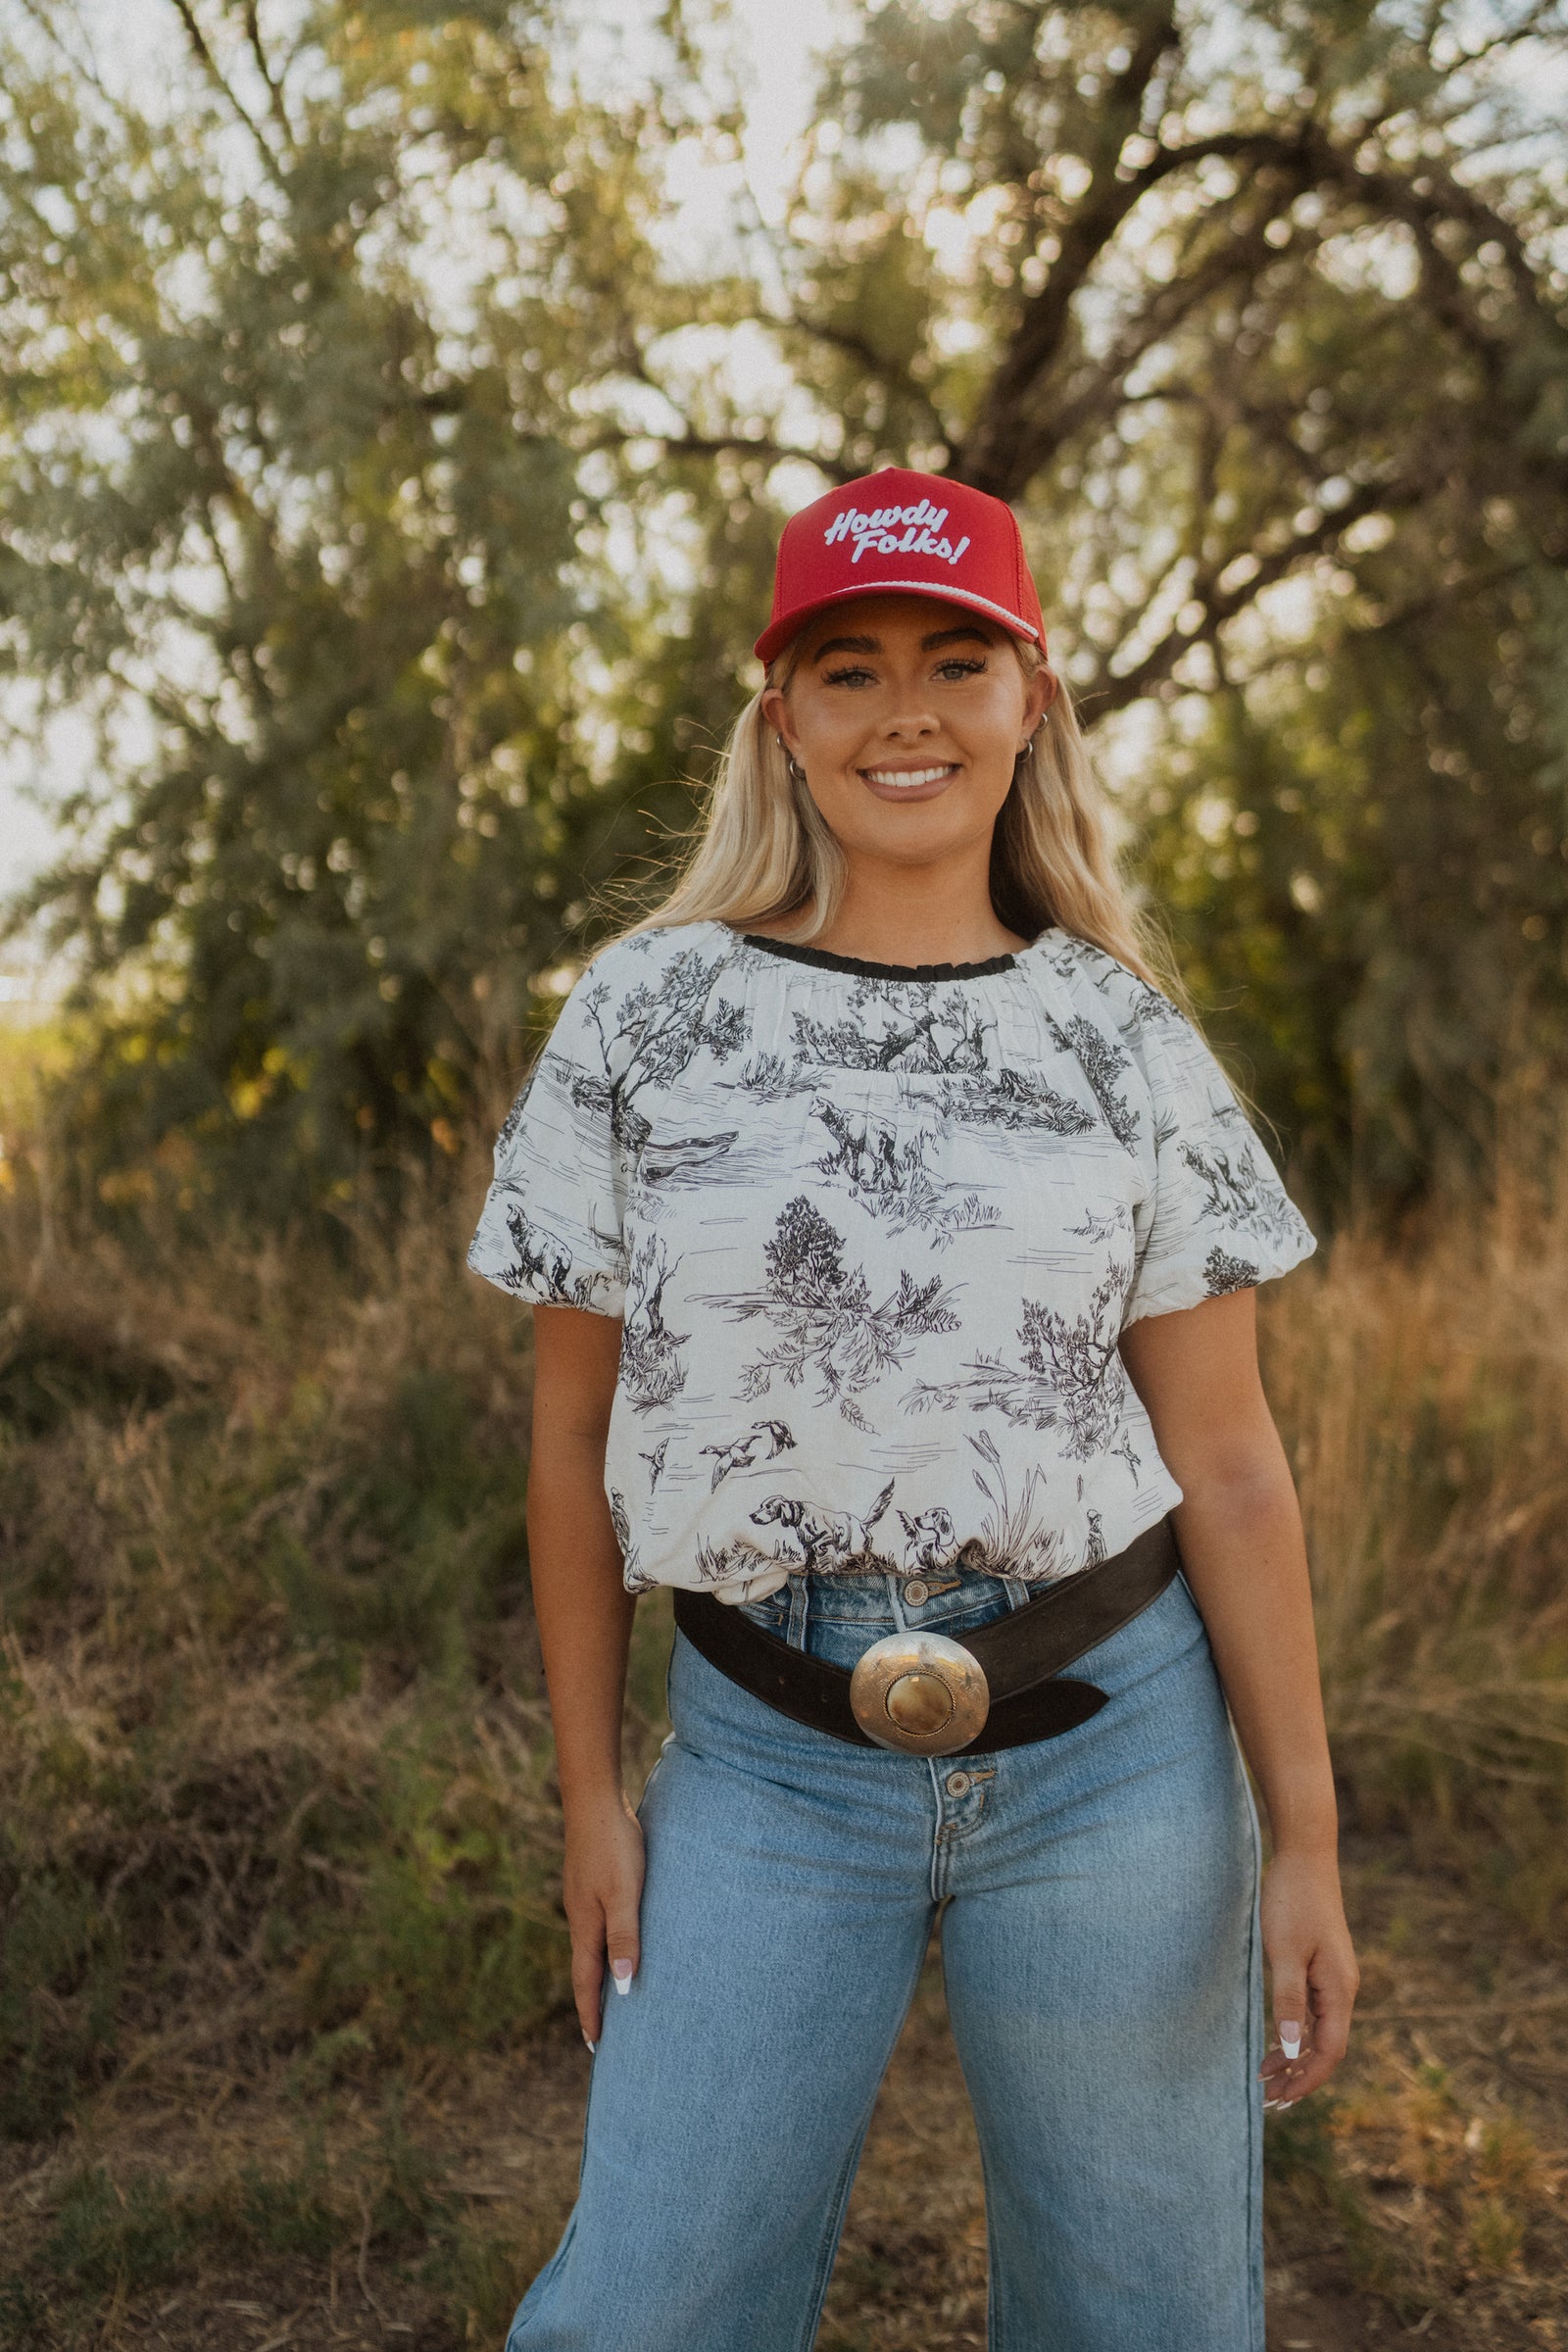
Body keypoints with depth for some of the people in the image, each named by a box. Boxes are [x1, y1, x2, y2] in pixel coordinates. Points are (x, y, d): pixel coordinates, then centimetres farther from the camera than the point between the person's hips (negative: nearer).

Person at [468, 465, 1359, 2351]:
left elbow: (1227, 1459, 0)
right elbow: (574, 1424, 3)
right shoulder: (645, 1013, -2)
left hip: (1112, 1748, 1)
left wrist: (1306, 1838, 0)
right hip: (772, 1760, 0)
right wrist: (589, 1791, 5)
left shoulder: (1124, 1043, 0)